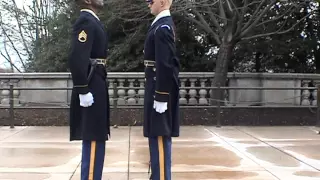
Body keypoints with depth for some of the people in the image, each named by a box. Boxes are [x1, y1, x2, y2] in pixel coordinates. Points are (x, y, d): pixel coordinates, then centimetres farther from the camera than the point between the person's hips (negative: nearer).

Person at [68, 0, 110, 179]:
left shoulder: (92, 21, 17)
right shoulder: (85, 21, -13)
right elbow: (77, 59, -22)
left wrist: (92, 89, 17)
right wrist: (83, 91, -23)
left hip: (96, 88, 10)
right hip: (91, 89, -10)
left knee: (95, 139, 15)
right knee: (93, 140, -5)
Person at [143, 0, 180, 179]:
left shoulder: (162, 27, -16)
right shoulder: (164, 24, 15)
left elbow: (164, 65, -22)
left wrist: (160, 97, -22)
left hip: (160, 88, -10)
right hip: (160, 86, 10)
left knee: (159, 136, -6)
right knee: (158, 135, 15)